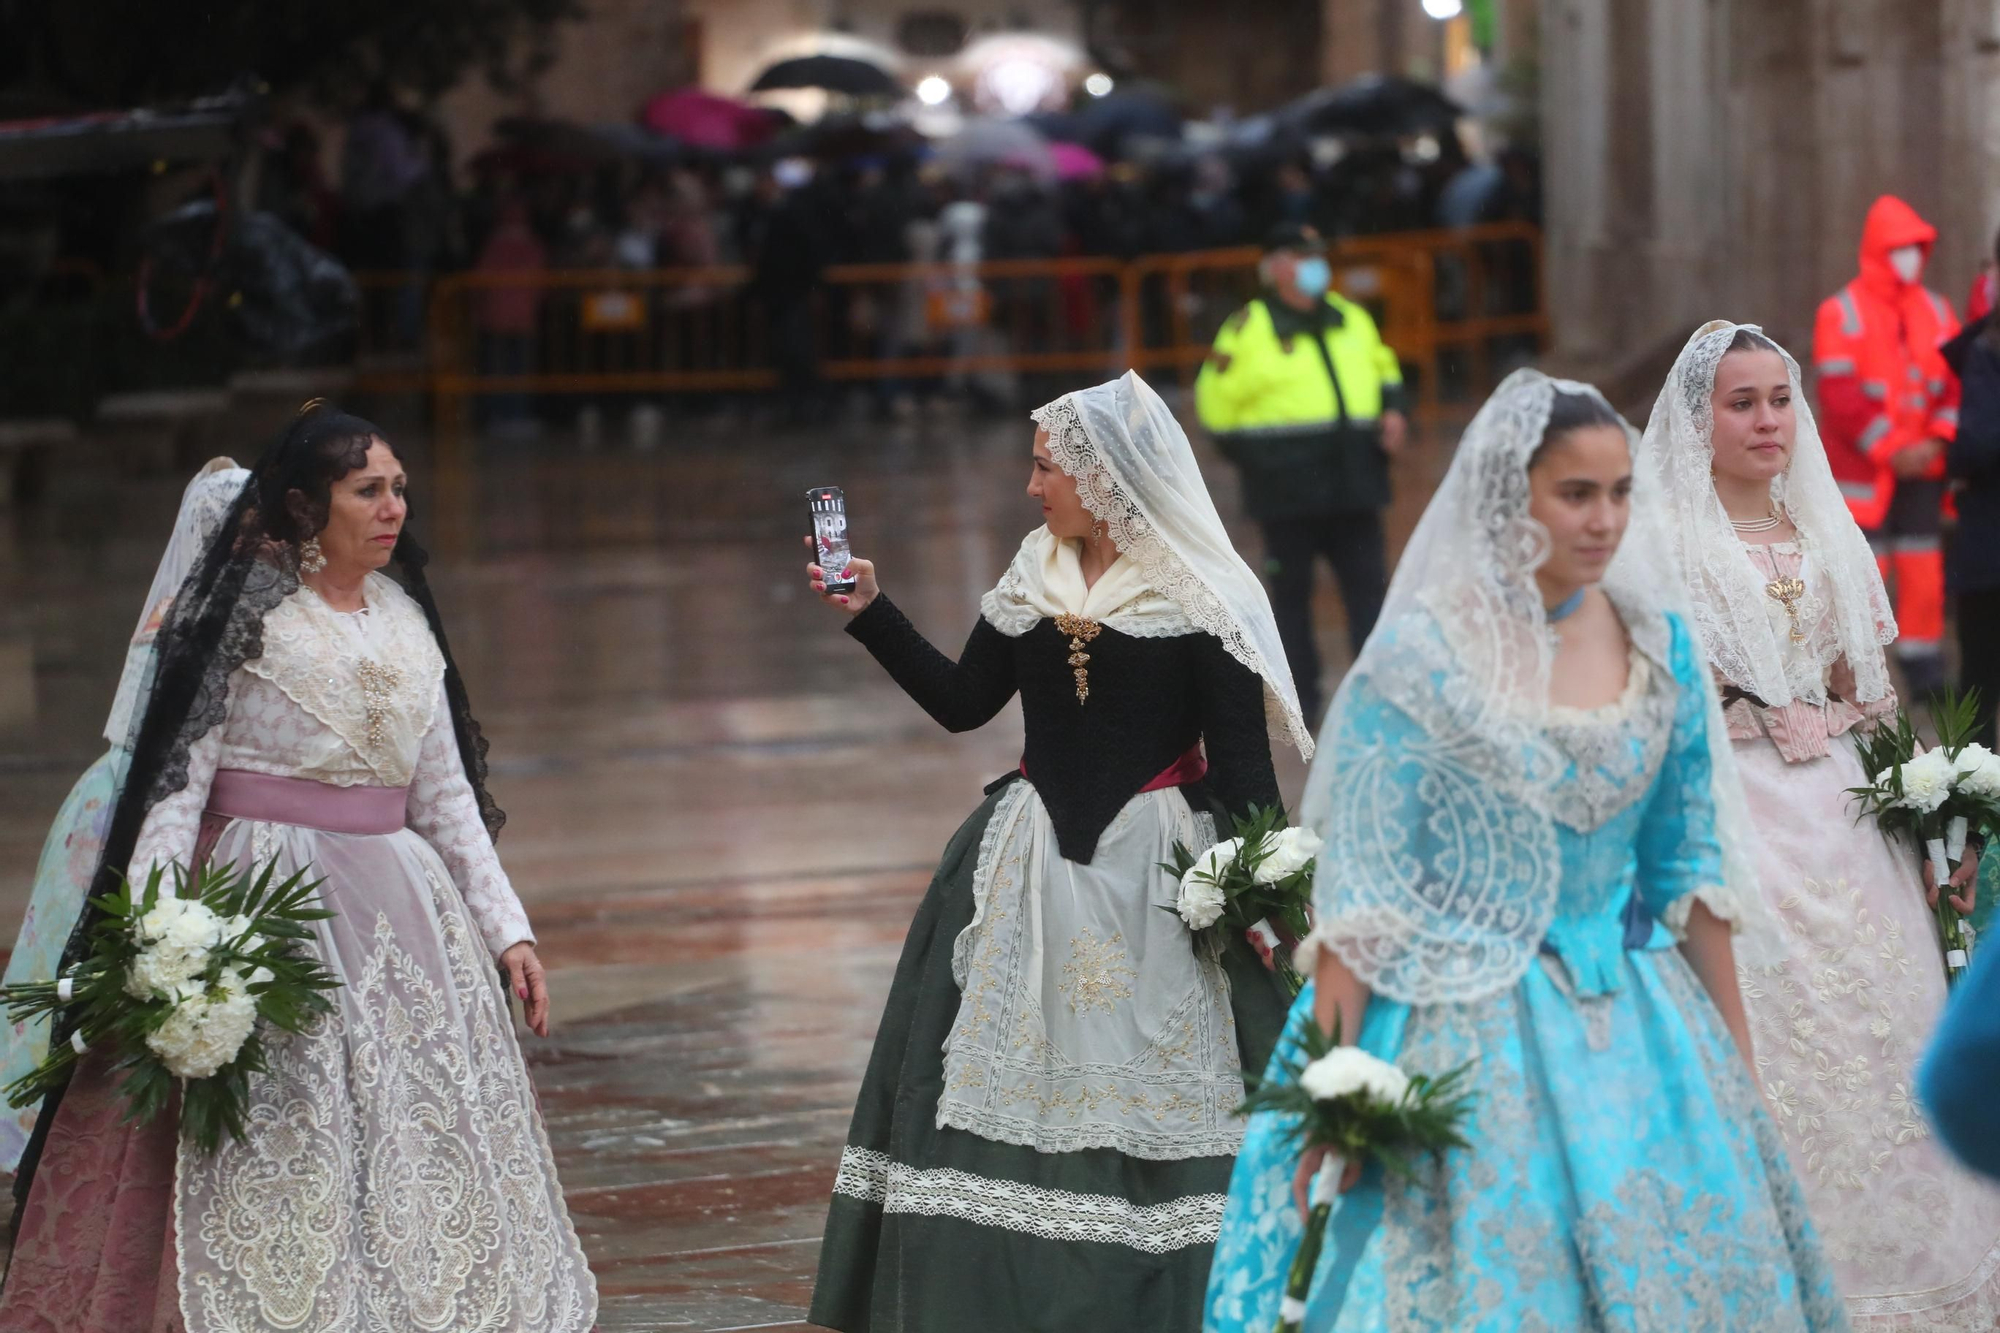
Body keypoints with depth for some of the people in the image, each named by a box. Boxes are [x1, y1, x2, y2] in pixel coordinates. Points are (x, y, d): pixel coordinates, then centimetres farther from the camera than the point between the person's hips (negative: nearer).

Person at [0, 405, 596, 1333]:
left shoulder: (405, 620, 13)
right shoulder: (246, 611, -6)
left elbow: (444, 794, 18)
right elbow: (177, 775, -10)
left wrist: (504, 927, 14)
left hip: (400, 904, 6)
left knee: (420, 1154, 5)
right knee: (278, 1160, -7)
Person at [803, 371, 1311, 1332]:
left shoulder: (1198, 597, -8)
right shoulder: (1032, 581, 8)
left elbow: (1241, 756, -9)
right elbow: (961, 702, 14)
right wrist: (872, 614, 6)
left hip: (1155, 871, -5)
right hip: (1031, 866, 5)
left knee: (1148, 1091, -3)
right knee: (1007, 1084, 4)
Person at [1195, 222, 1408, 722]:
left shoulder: (1351, 319, 14)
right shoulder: (1247, 328, -2)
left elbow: (1384, 369, 26)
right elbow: (1215, 400, 0)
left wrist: (1392, 412, 7)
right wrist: (1254, 457, -2)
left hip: (1353, 483, 4)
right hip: (1287, 488, -4)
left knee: (1368, 583, 1)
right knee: (1291, 587, 4)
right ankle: (1300, 695, 12)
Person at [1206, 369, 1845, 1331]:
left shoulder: (1661, 643, 2)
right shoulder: (1422, 656, -11)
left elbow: (1692, 866, 9)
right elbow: (1359, 895, -10)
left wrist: (1736, 1062, 10)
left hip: (1635, 1027, 4)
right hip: (1470, 1030, -4)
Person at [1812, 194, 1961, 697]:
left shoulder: (1936, 310, 11)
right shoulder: (1842, 313, -4)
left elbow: (1958, 380, 7)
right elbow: (1840, 395, -12)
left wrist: (1937, 439, -9)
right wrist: (1891, 450, -16)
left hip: (1922, 468, 5)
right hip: (1863, 472, -5)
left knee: (1924, 575, 4)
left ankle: (1925, 672, 11)